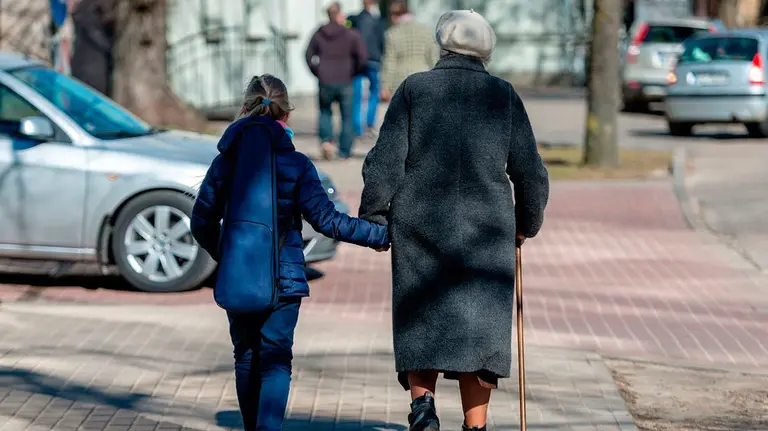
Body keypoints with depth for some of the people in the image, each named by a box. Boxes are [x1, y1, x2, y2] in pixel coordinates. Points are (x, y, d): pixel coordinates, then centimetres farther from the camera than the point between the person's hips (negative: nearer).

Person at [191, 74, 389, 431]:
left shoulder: (224, 162, 1)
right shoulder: (295, 164, -7)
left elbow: (201, 223, 6)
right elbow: (326, 220, -9)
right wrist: (380, 235, 1)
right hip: (283, 278, -3)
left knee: (246, 357, 14)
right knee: (276, 359, -2)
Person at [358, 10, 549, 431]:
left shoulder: (413, 89, 2)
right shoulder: (503, 95, 5)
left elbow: (385, 162, -3)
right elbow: (530, 172, 6)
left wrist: (371, 218, 6)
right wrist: (527, 224, 21)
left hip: (419, 226, 0)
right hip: (486, 231, 0)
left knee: (423, 323, 7)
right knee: (479, 327, 6)